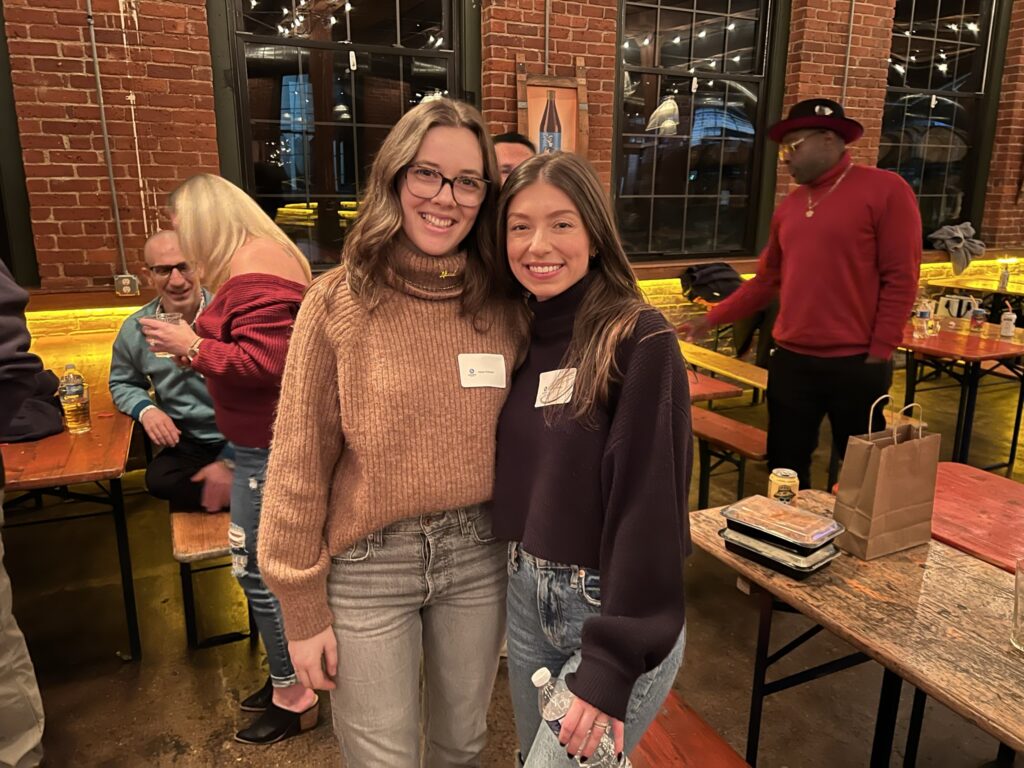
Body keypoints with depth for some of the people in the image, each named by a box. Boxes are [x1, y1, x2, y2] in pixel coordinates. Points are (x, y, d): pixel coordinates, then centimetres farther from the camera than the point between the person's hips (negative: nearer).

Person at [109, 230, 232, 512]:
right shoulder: (135, 330, 3)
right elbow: (122, 383, 23)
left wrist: (229, 460, -21)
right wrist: (146, 410, -2)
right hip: (188, 444, 5)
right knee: (160, 479, -26)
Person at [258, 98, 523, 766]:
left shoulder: (502, 304, -3)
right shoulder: (338, 303, -12)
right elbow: (300, 467, -8)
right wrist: (303, 610, -4)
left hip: (478, 555, 3)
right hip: (369, 566, -2)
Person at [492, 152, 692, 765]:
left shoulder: (640, 341, -18)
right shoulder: (523, 336, 2)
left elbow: (648, 506, -21)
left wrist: (612, 663, -21)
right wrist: (520, 573, 2)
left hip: (614, 611, -6)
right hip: (526, 594, 7)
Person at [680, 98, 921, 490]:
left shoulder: (885, 190, -6)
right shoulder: (789, 205, 11)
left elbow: (901, 279, -9)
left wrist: (878, 355, -12)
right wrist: (710, 319, 10)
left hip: (856, 364, -5)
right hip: (790, 361, 5)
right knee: (785, 466, 13)